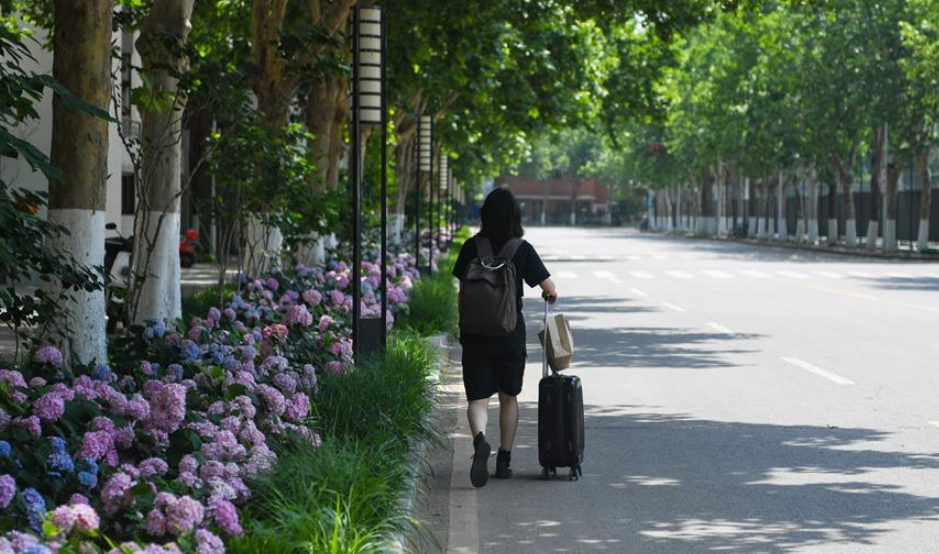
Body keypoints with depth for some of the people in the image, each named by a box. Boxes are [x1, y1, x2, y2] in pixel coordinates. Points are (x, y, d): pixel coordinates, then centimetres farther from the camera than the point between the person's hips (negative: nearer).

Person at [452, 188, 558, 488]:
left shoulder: (471, 247, -2)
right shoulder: (522, 250, -7)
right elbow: (549, 288, -7)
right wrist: (551, 295, 16)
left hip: (475, 335, 0)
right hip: (510, 335, 0)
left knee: (478, 398, 1)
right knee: (509, 397, 17)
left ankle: (480, 440, -29)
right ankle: (504, 460, 20)